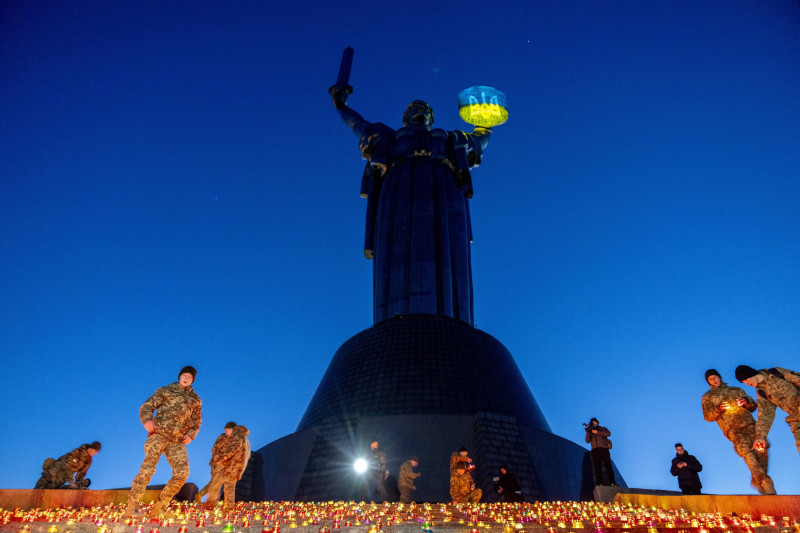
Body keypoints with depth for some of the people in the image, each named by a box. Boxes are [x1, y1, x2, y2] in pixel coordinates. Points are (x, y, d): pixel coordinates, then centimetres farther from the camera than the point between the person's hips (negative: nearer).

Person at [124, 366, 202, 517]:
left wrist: (190, 435, 2)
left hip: (177, 441, 3)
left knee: (182, 473, -12)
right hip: (158, 434, -2)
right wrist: (147, 419, -16)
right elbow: (146, 407, 6)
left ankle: (159, 507, 0)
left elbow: (196, 422, 22)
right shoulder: (165, 391, 13)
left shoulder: (196, 400, 20)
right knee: (148, 468, -16)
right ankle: (131, 506, -9)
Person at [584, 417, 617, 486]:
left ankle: (612, 482, -16)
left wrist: (597, 432, -6)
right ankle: (599, 483, -15)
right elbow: (588, 441, 10)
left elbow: (608, 433, 0)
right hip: (595, 450, 2)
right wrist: (588, 431, -1)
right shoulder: (590, 432, 26)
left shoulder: (603, 429, 23)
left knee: (608, 465, -12)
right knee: (597, 466, -10)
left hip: (603, 448, -1)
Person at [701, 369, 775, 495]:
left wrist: (746, 402, 1)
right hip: (731, 428, -3)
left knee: (761, 449, -19)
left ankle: (757, 480, -6)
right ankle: (764, 481, -30)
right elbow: (707, 417, 13)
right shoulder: (707, 397, 23)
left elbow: (754, 406, 24)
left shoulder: (736, 390, 30)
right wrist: (719, 409, -6)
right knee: (746, 450, -25)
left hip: (748, 423, 3)